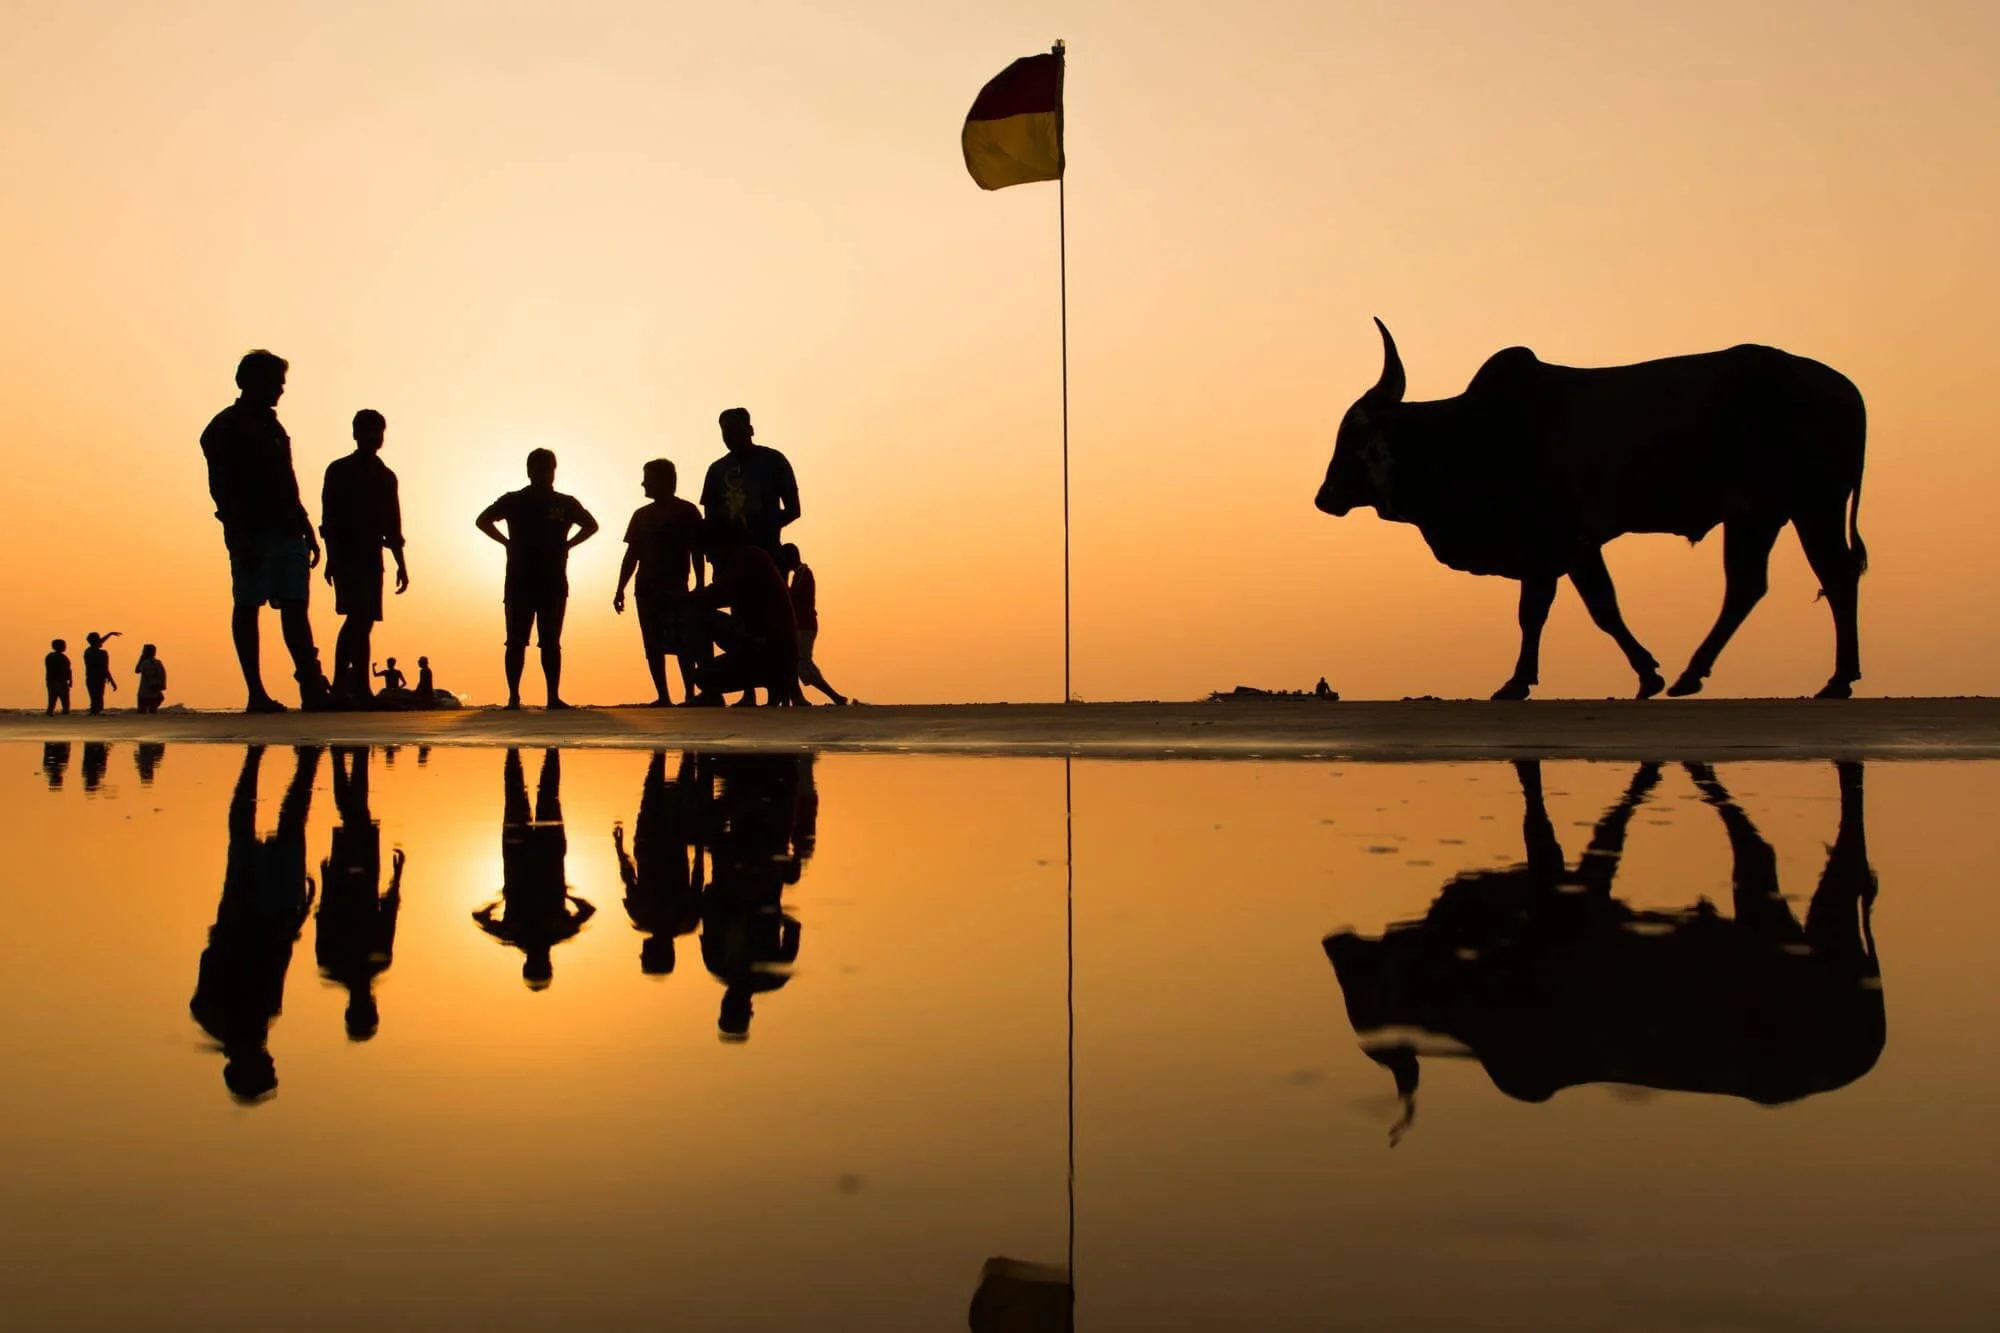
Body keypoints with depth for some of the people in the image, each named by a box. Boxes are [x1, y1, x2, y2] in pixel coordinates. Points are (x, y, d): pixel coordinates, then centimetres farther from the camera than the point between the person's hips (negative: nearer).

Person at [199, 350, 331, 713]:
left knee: (295, 607, -1)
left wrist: (307, 532, 19)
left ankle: (312, 687, -7)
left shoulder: (272, 427, 22)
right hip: (251, 533, -7)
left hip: (286, 532, 7)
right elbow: (221, 489, -9)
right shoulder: (226, 428, -1)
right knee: (248, 607, -3)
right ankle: (256, 693, -2)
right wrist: (240, 535, -18)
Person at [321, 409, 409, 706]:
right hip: (346, 555, -5)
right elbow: (329, 519, -5)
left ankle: (353, 688, 5)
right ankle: (346, 685, -20)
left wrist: (401, 564, 13)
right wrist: (332, 557, -15)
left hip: (371, 558, 5)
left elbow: (392, 525, 18)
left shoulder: (386, 476, 16)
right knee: (358, 616, -18)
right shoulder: (338, 471, 2)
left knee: (364, 620, 3)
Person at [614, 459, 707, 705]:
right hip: (646, 588, 5)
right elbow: (632, 554, 16)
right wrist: (620, 589, 10)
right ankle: (663, 697, 2)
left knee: (682, 643, -11)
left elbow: (697, 551, -2)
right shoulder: (641, 515, 16)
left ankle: (690, 694, -10)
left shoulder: (686, 512, 2)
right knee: (653, 645, 1)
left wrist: (700, 585, -11)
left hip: (675, 588, -5)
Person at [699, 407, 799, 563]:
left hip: (765, 554, -3)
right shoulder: (717, 469, 15)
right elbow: (710, 516, 16)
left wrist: (766, 527, -14)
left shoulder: (772, 460, 4)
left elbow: (792, 509, 3)